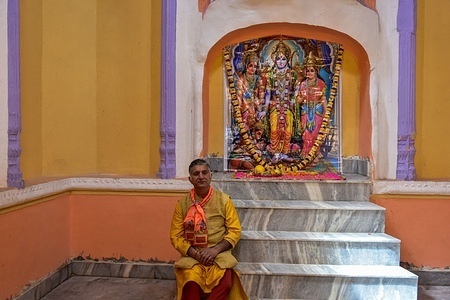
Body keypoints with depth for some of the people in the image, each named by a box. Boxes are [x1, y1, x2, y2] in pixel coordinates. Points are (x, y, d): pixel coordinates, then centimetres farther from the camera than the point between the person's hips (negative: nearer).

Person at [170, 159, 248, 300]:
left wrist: (215, 250, -13)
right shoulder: (182, 203, 3)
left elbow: (235, 231, 1)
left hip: (219, 254, 0)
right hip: (191, 256, 0)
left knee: (226, 283, -30)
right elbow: (175, 236, 3)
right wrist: (195, 253, -12)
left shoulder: (224, 200, 2)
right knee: (191, 283, -31)